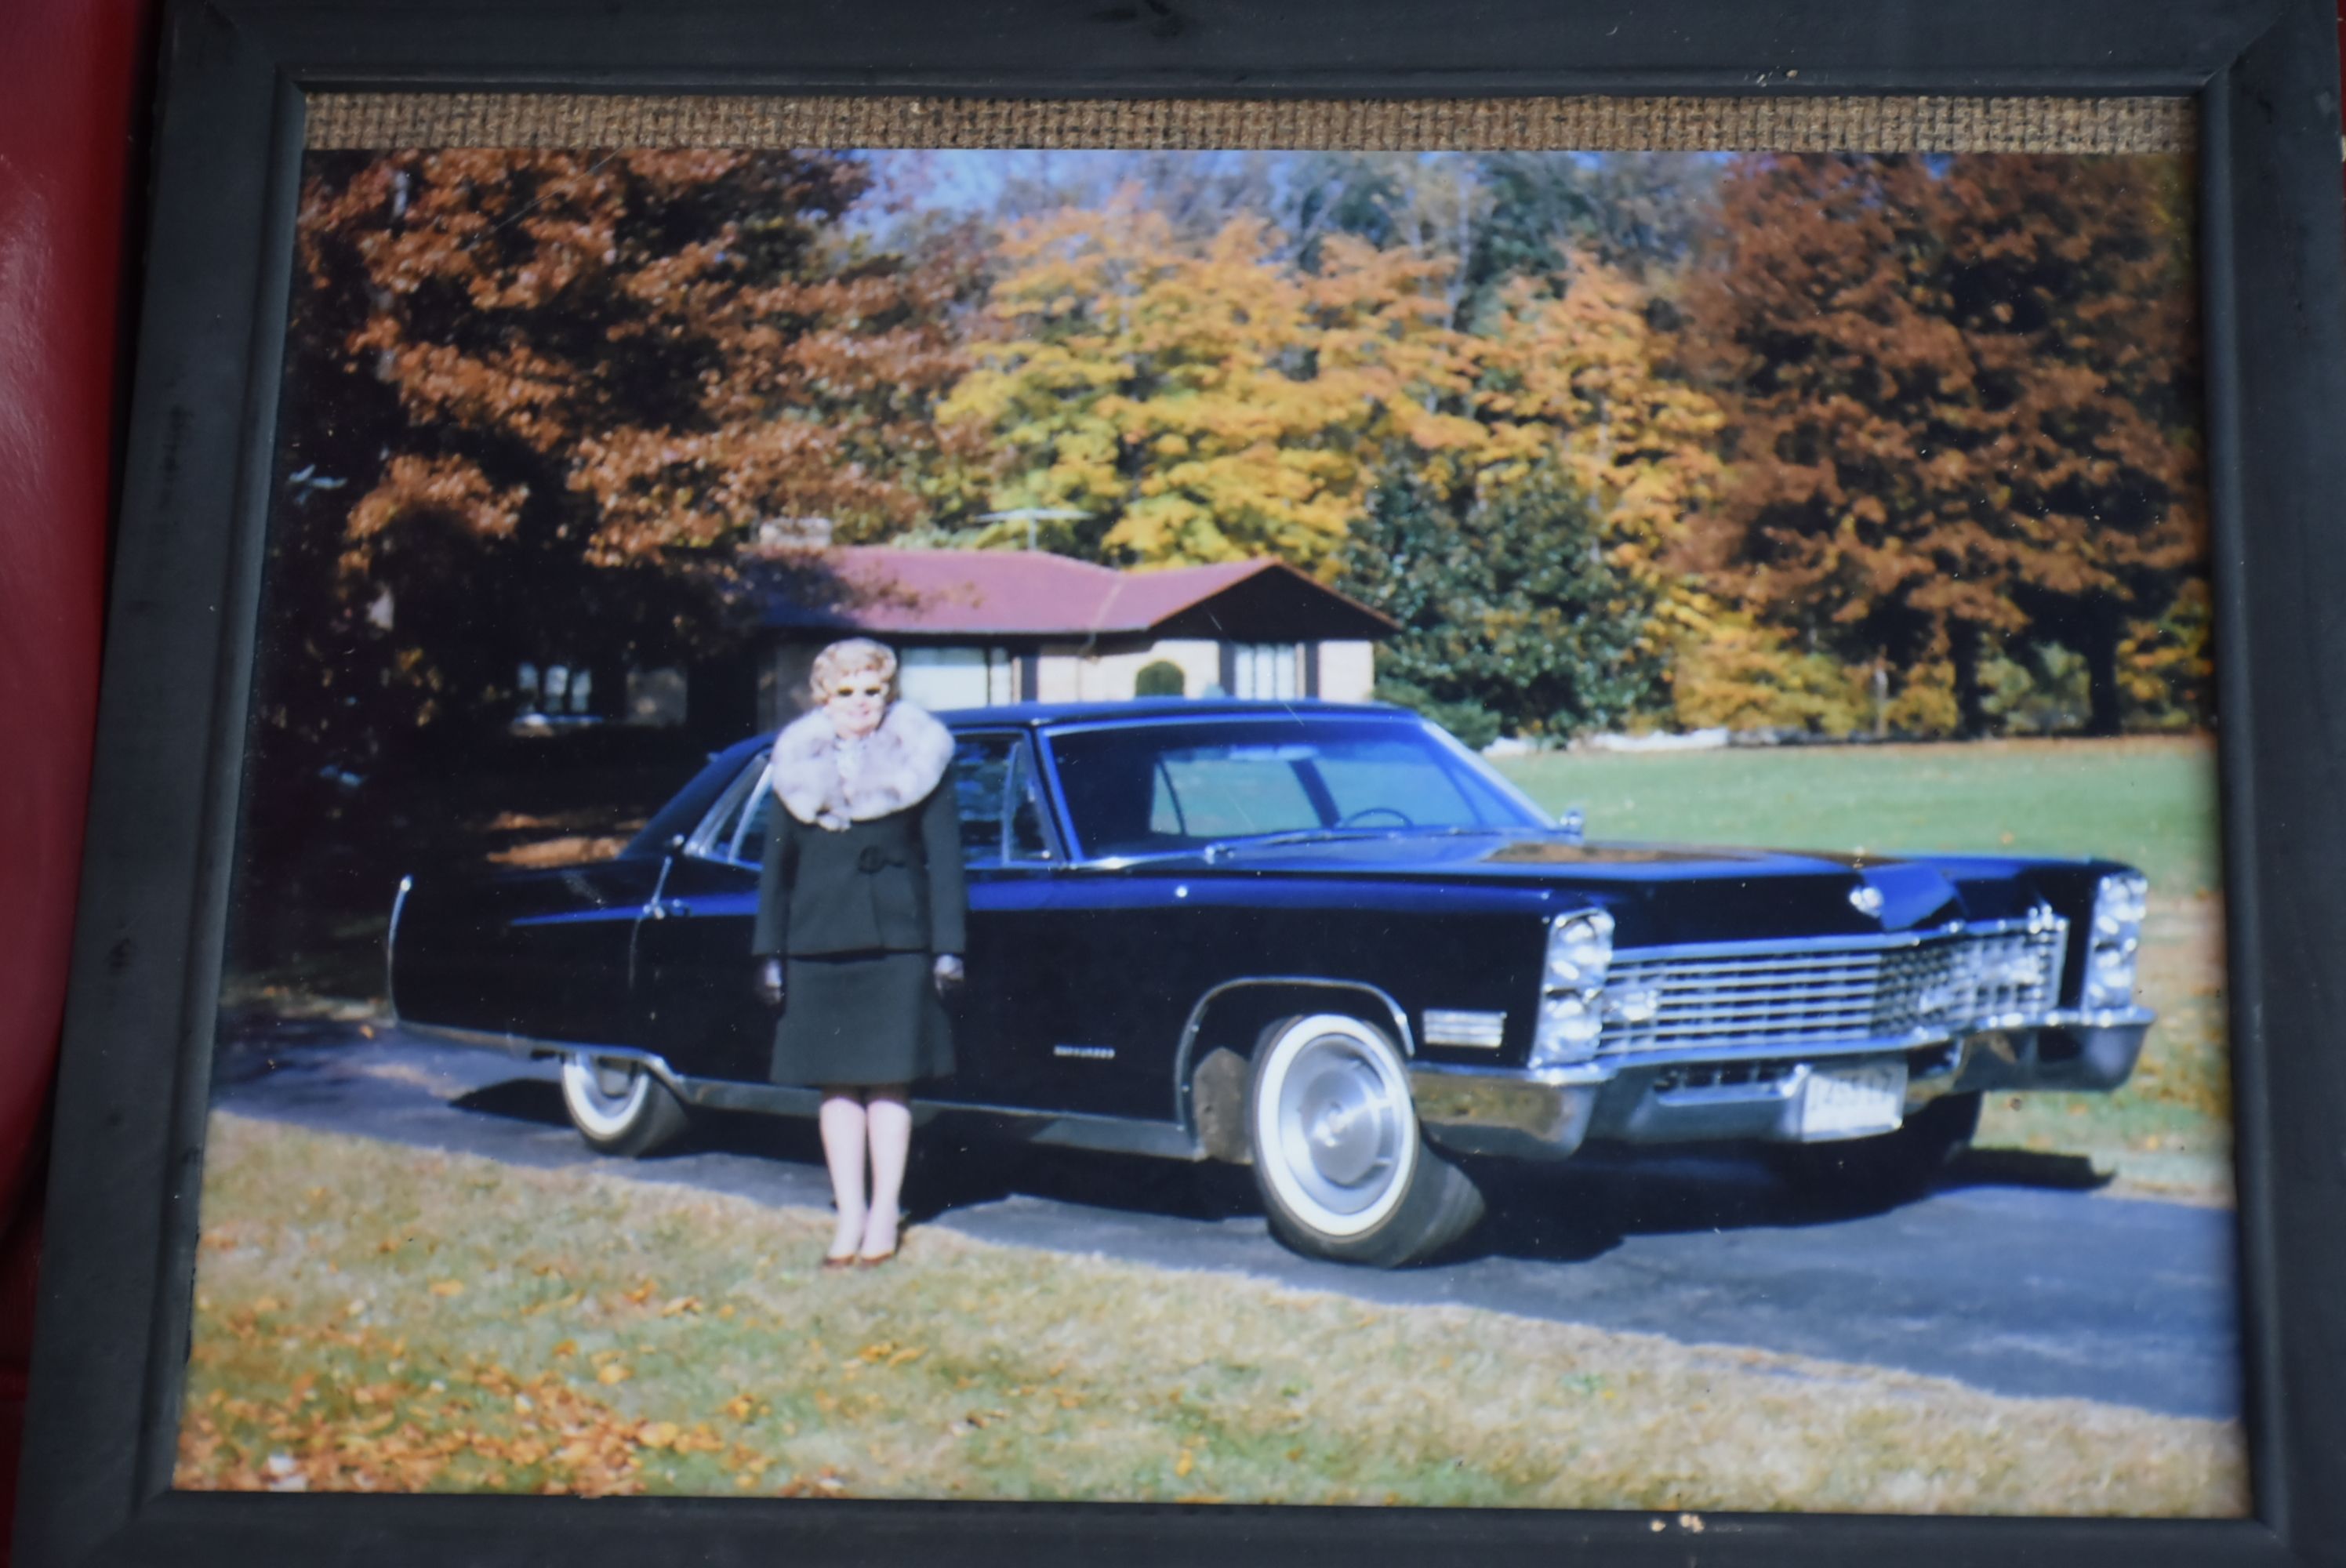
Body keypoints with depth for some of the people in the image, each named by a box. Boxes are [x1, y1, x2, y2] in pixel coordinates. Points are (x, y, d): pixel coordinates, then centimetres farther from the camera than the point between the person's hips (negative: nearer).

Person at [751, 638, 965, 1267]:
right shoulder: (797, 762, 9)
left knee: (888, 1081, 1)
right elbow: (778, 864, 11)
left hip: (896, 939, -2)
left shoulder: (921, 757, 2)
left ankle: (884, 1214, 9)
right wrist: (769, 951, 6)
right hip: (818, 942, 2)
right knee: (837, 1084, 5)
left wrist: (947, 947, -4)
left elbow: (943, 858, 2)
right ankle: (850, 1216, 12)